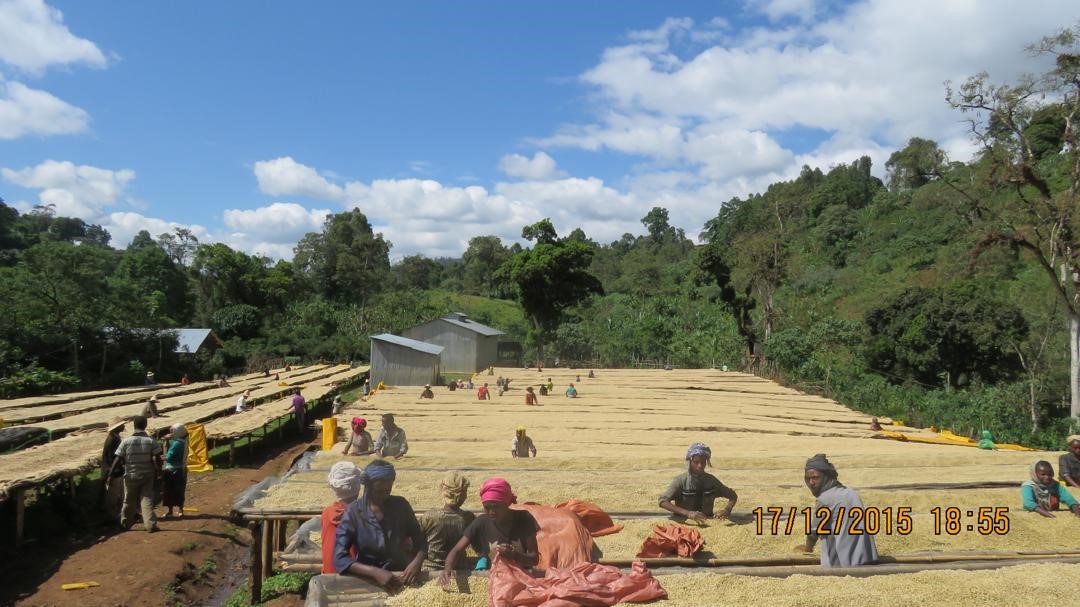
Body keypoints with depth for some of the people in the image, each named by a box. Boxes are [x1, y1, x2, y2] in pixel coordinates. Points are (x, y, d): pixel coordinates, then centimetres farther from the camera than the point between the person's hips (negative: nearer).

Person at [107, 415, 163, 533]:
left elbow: (117, 460, -8)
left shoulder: (126, 441, -7)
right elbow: (157, 459, -13)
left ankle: (125, 523, 32)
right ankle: (151, 525, -7)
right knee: (147, 500, 2)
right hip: (147, 476, -1)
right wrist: (159, 472, 0)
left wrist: (110, 475, -3)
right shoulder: (151, 441, -7)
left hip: (130, 476, 1)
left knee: (129, 501, 16)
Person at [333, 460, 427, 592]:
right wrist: (375, 572, -27)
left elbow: (420, 539, 4)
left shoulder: (401, 505, 0)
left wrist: (416, 562, -17)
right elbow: (340, 558, -14)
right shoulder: (353, 512, -8)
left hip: (402, 576, 2)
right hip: (369, 580, -2)